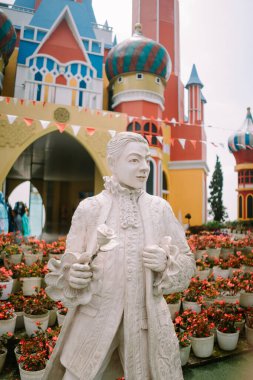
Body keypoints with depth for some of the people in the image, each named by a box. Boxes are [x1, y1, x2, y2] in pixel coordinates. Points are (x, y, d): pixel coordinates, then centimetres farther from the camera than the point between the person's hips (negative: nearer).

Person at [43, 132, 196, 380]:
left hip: (147, 320, 1)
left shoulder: (160, 208, -3)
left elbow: (186, 263, 3)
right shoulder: (89, 208, -6)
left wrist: (166, 262, -16)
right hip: (95, 317, 0)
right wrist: (71, 275, -21)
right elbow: (70, 266, 0)